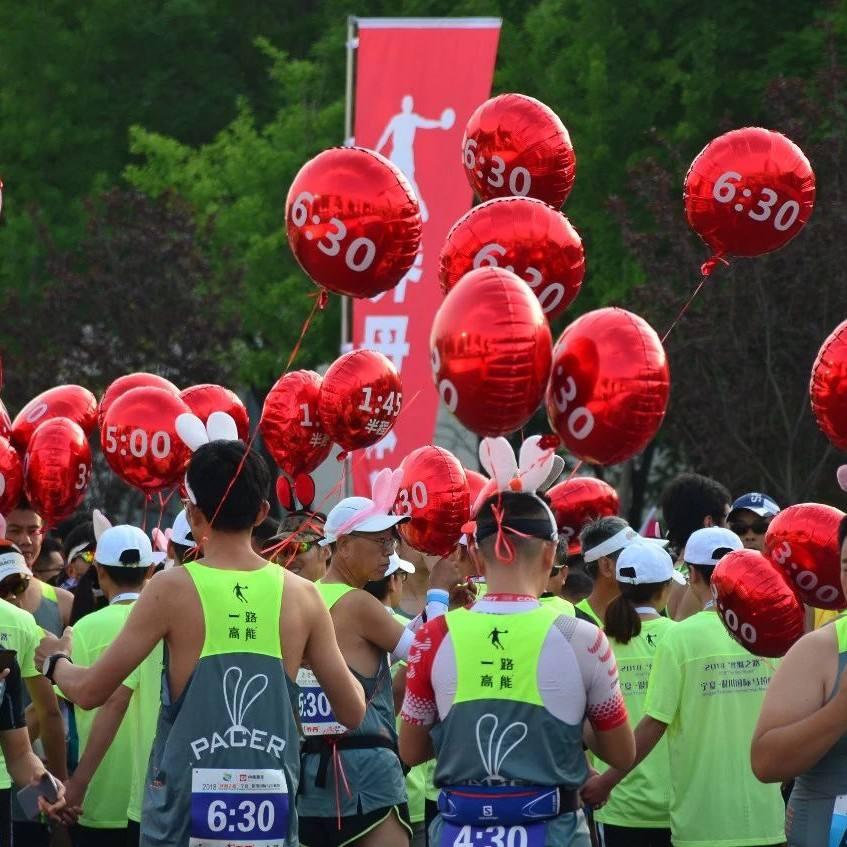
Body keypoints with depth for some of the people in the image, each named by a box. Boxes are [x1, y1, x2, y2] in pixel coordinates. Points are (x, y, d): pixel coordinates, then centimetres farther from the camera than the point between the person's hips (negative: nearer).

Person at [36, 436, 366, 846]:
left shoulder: (172, 590, -6)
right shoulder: (301, 596, 1)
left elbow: (90, 691, -2)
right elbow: (353, 710, 7)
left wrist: (56, 662, 21)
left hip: (187, 814, -2)